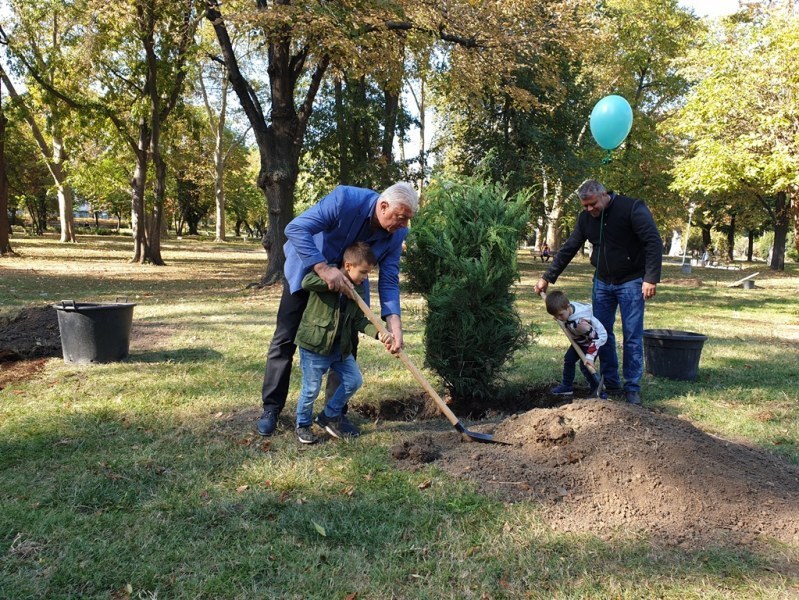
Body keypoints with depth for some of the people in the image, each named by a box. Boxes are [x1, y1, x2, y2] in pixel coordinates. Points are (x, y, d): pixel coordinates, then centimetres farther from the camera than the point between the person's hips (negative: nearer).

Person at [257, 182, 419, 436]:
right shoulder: (346, 199, -35)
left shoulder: (396, 233, -20)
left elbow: (389, 279, -17)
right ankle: (271, 407, 11)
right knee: (286, 339, -2)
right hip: (306, 268, -4)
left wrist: (394, 320, -32)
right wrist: (323, 268, -46)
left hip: (348, 280, 4)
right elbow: (296, 228, -37)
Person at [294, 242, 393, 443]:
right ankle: (303, 425, 23)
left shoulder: (357, 290, 5)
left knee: (354, 381, 9)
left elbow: (359, 321, 2)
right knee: (311, 388, -1)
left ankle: (330, 416, 28)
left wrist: (378, 334, -13)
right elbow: (306, 282, -32)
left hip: (341, 346, 7)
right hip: (314, 344, -7)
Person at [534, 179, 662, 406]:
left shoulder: (632, 208, -17)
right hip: (602, 282, 5)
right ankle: (610, 383, 17)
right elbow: (568, 249, 5)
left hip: (631, 282, -5)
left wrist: (651, 278, -28)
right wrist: (548, 277, 2)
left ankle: (632, 387, 8)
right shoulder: (586, 218, 0)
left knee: (633, 336, -3)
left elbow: (654, 243, -20)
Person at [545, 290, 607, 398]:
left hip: (596, 339, -9)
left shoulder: (581, 321, -43)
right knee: (568, 358, 11)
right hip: (581, 340, 9)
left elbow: (594, 338, -37)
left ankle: (598, 390, -1)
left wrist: (589, 357, -41)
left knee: (585, 365, -17)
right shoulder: (566, 308, -22)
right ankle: (567, 386, 23)